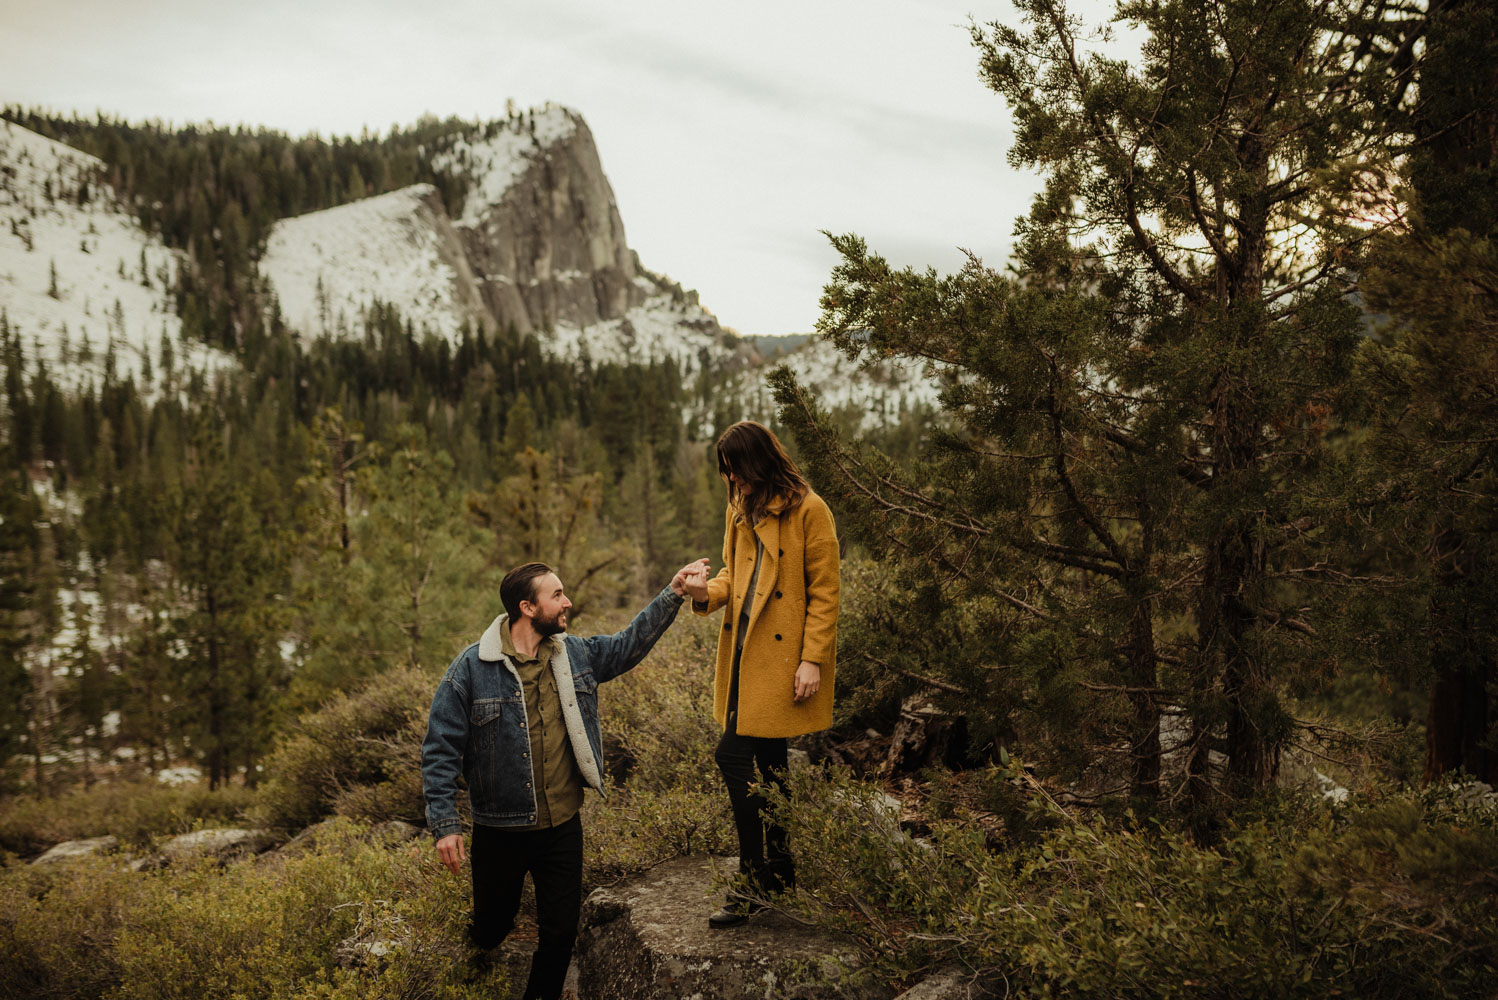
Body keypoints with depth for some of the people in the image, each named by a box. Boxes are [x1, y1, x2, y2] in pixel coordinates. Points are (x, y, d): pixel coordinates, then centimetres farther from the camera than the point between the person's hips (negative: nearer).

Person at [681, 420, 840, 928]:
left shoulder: (808, 511, -9)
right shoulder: (739, 511, 14)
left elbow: (824, 592, -10)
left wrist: (812, 659, -15)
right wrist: (708, 592, -4)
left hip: (782, 658, -7)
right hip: (744, 652, 7)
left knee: (736, 756, -11)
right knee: (763, 762, 13)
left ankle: (755, 882, 1)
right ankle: (778, 871, 27)